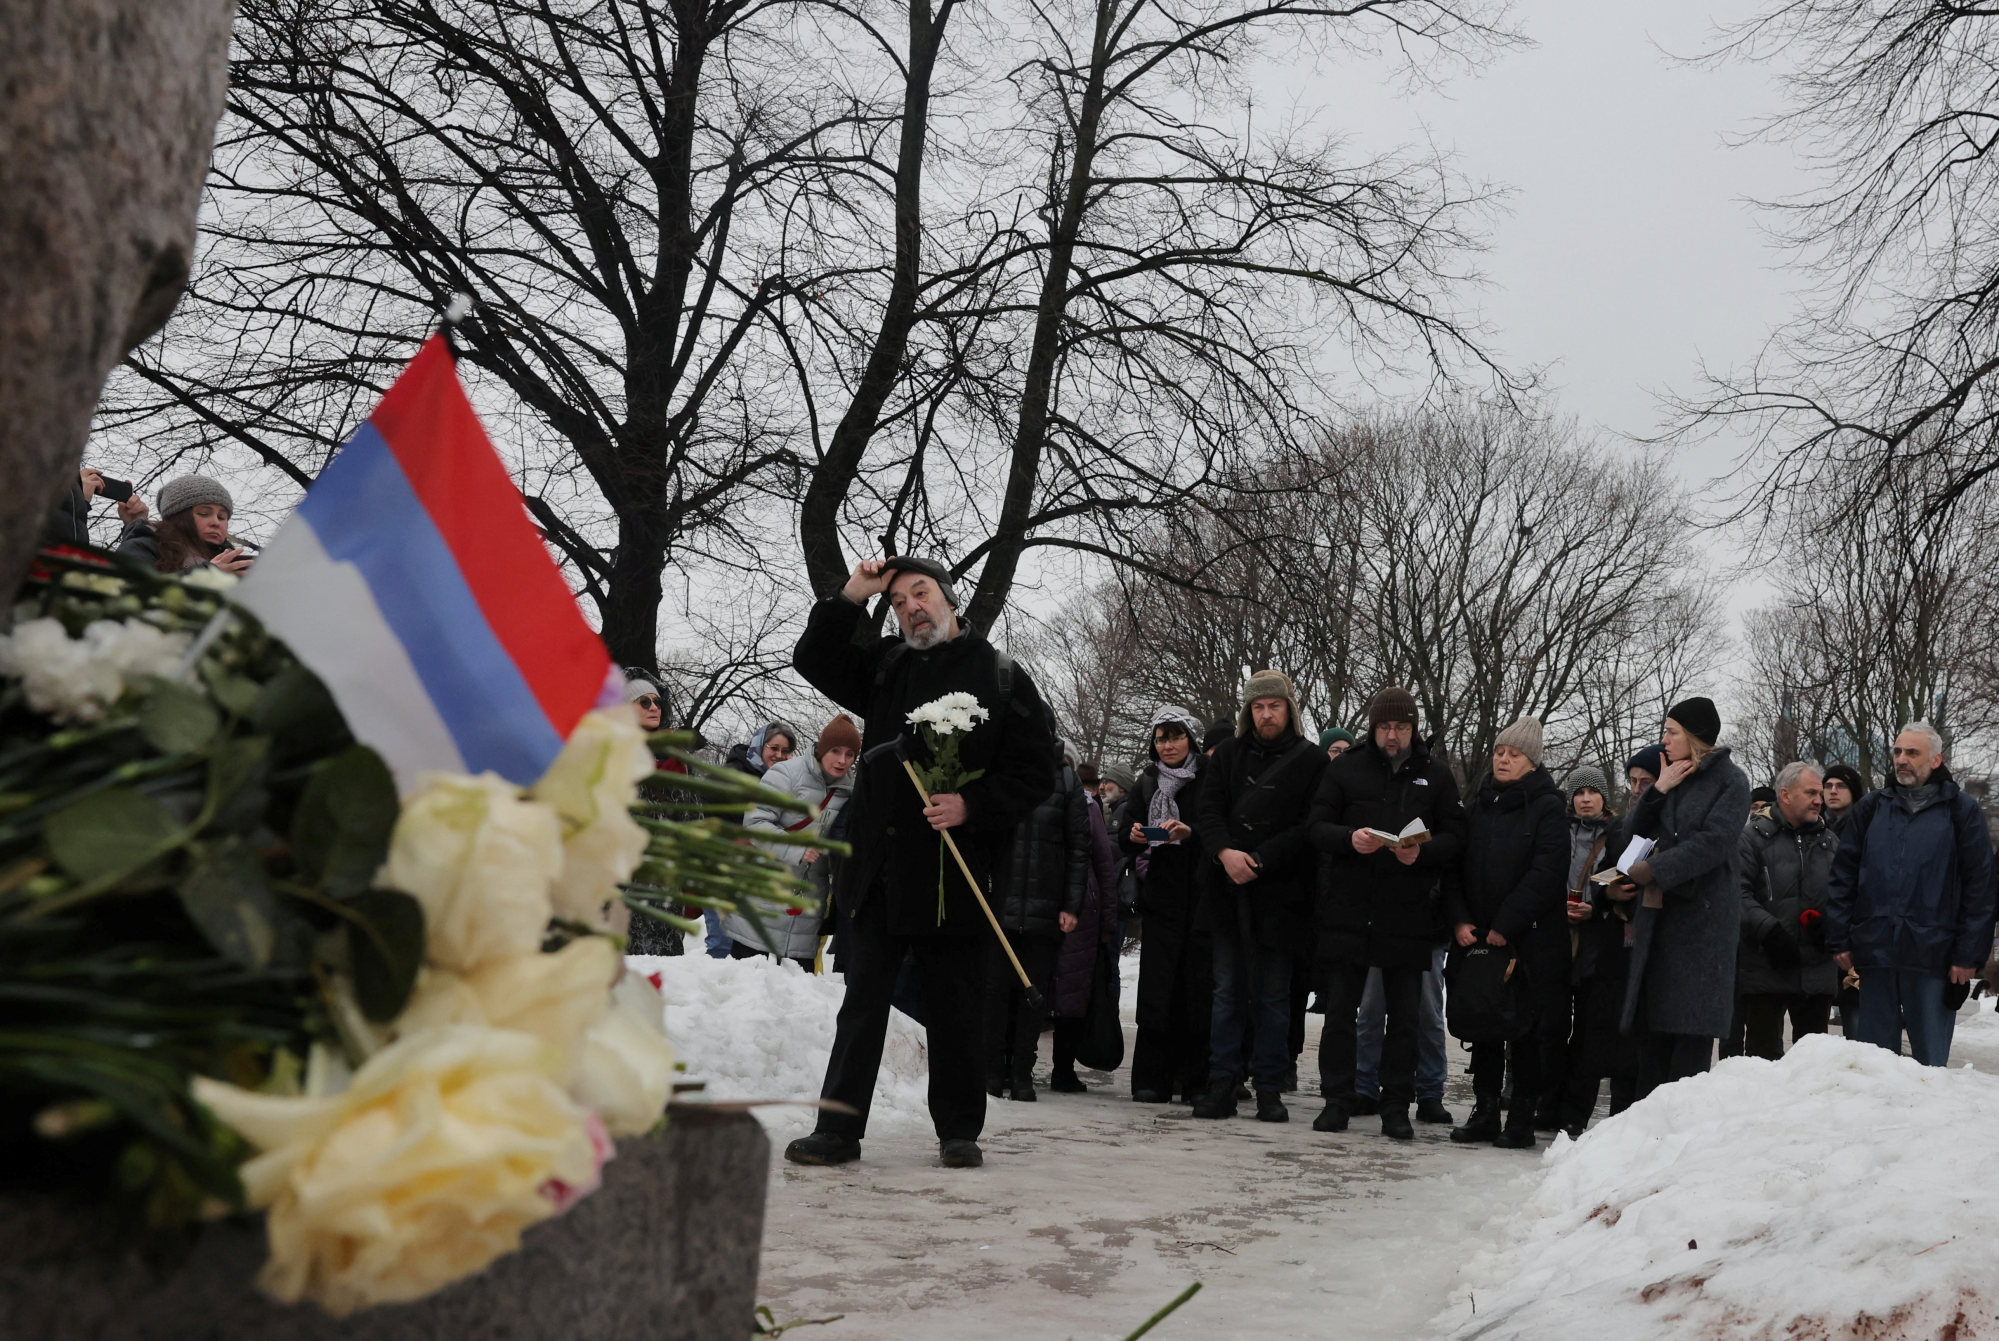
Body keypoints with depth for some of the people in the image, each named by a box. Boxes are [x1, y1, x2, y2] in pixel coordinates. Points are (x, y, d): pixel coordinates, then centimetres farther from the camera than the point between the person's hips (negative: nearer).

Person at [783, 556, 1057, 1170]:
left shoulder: (1001, 676, 3)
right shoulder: (885, 665, 15)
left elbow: (1035, 770, 0)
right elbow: (813, 659, 14)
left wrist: (971, 805, -14)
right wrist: (851, 597, 4)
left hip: (952, 874, -3)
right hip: (877, 870, 3)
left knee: (954, 1011, 5)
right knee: (862, 1003, 6)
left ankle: (959, 1131, 18)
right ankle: (838, 1130, 10)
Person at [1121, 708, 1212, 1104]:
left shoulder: (1212, 776, 3)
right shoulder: (1146, 783, 14)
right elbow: (1124, 836, 12)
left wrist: (1191, 833, -20)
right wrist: (1134, 836, -10)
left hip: (1203, 896, -2)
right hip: (1161, 896, 2)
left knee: (1201, 987, -3)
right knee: (1157, 986, -2)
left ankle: (1196, 1081, 4)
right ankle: (1152, 1079, 1)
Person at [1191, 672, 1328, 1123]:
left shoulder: (1311, 760, 0)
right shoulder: (1229, 753, 11)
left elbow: (1311, 828, -7)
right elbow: (1208, 810, 3)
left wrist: (1258, 860, -14)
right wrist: (1224, 852, -16)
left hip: (1278, 894, -3)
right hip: (1228, 889, 3)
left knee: (1273, 996, 4)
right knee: (1228, 990, 7)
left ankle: (1269, 1089, 11)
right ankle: (1221, 1084, 11)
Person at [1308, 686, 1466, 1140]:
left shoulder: (1435, 775, 7)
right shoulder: (1345, 768, 6)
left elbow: (1456, 838, 2)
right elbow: (1317, 827, 1)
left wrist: (1422, 851, -18)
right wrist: (1350, 838, -19)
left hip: (1409, 913, 0)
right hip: (1346, 909, 0)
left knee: (1405, 1016, 5)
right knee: (1339, 1009, 4)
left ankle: (1397, 1107, 14)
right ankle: (1337, 1101, 14)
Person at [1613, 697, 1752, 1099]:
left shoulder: (1729, 781, -2)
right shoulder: (1674, 778, 19)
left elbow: (1713, 843, -15)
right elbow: (1636, 831, 14)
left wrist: (1652, 870, -18)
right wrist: (1658, 790, -1)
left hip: (1702, 916, -7)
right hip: (1657, 913, 7)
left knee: (1692, 1025, -6)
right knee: (1649, 1023, 5)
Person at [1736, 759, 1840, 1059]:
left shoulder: (1828, 841, 14)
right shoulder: (1754, 837, -4)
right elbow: (1739, 893, -12)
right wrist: (1769, 930, -21)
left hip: (1817, 970, 5)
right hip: (1765, 968, -5)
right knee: (1763, 1052, 2)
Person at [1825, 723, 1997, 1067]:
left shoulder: (1961, 809, 4)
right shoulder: (1871, 807, 12)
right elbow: (1842, 877, 9)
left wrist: (1969, 956, -6)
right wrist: (1839, 941, 1)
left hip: (1932, 958, -2)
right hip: (1873, 951, 3)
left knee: (1931, 1061, 3)